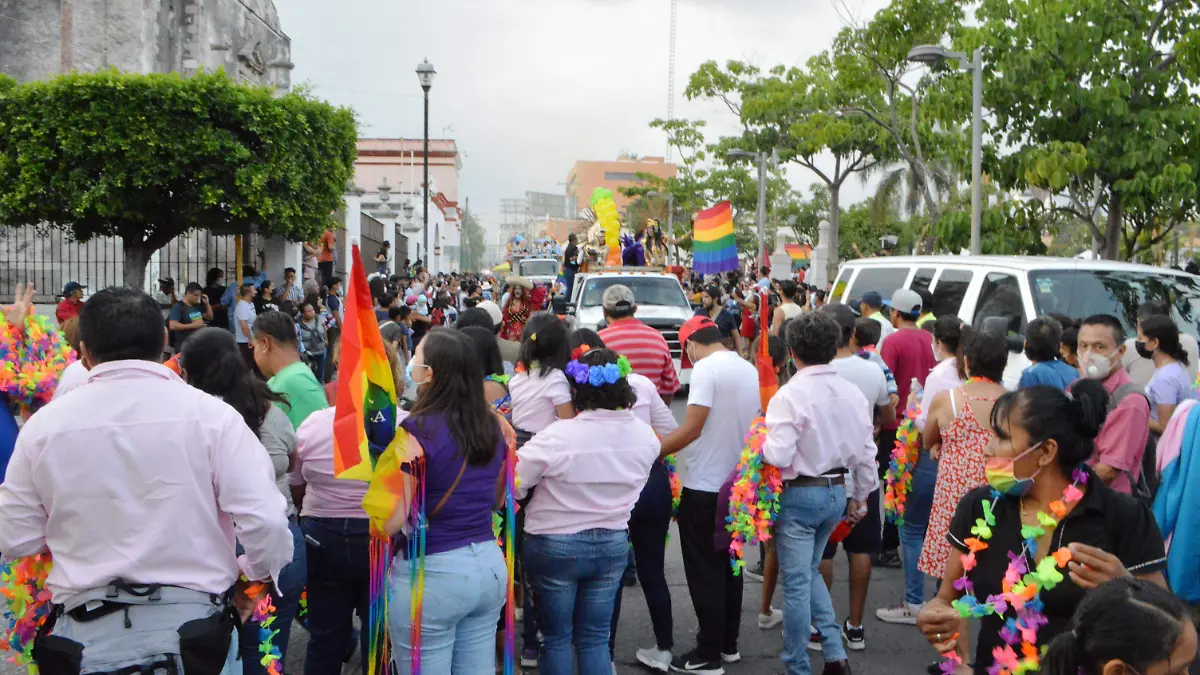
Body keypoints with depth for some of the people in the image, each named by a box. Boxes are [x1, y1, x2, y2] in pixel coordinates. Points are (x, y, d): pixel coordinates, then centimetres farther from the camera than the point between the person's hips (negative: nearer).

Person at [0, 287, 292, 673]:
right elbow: (265, 521, -15)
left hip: (88, 633, 1)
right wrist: (255, 574, 5)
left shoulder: (43, 424, -3)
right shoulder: (209, 414, -10)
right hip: (191, 623, -1)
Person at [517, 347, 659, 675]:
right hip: (613, 543, 4)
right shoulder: (645, 436, -8)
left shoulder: (558, 436, -24)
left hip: (555, 545, -4)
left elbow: (514, 482, -16)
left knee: (556, 637, 12)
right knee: (595, 638, 15)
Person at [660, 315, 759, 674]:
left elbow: (691, 429, -21)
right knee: (729, 564, 17)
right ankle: (728, 644, 26)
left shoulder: (705, 368, -16)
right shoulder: (750, 370, 8)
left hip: (704, 485, -8)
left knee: (704, 571, 0)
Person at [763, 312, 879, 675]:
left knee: (796, 582, 5)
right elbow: (866, 451, 7)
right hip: (837, 492, 6)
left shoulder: (790, 395, -19)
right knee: (809, 571, 23)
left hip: (799, 495, -6)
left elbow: (778, 455, -23)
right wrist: (860, 495, 19)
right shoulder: (853, 393, 0)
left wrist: (762, 443, -2)